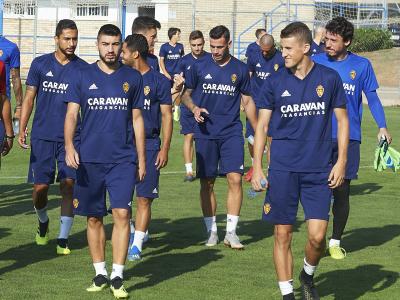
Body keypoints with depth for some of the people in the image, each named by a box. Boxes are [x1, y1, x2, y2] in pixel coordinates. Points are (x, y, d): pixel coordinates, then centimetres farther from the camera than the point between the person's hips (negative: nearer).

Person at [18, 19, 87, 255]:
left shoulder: (84, 69, 2)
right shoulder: (40, 64, 4)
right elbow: (29, 98, 6)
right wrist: (22, 129, -2)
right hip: (42, 136, 0)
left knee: (68, 186, -7)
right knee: (40, 187, 2)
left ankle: (63, 239, -1)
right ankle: (43, 222, 31)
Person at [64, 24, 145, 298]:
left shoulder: (132, 78, 6)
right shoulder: (83, 76, 4)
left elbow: (137, 120, 11)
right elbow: (72, 114, 0)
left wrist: (142, 159, 9)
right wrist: (69, 146, -16)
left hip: (123, 159, -1)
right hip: (89, 159, 1)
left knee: (122, 213, -12)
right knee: (94, 218, 7)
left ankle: (118, 277, -7)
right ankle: (100, 274, 19)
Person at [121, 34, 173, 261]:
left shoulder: (159, 80, -1)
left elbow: (167, 116, 0)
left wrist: (165, 149, -7)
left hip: (149, 145, -3)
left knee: (144, 198, -5)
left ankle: (137, 244, -1)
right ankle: (129, 235, 22)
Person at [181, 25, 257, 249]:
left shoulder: (240, 69, 5)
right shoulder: (199, 67, 3)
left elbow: (248, 101, 14)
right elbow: (186, 94, 12)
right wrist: (194, 108, -10)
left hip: (232, 132, 0)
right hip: (206, 133, 0)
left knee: (235, 178, -11)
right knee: (207, 182, 4)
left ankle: (231, 231, -4)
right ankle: (212, 230, 16)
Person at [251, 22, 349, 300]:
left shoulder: (329, 78, 0)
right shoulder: (275, 82, 1)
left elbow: (342, 120, 7)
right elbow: (262, 125, 6)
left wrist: (341, 162, 0)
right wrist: (257, 166, -1)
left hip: (319, 170, -1)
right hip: (282, 169, 1)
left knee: (317, 235, -7)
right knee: (283, 235, 2)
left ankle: (308, 275, 23)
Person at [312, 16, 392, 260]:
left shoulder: (362, 65, 2)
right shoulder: (316, 62, 3)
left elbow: (372, 97, 8)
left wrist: (382, 126, -2)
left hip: (349, 138, 0)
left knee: (342, 191, 3)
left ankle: (336, 242, 16)